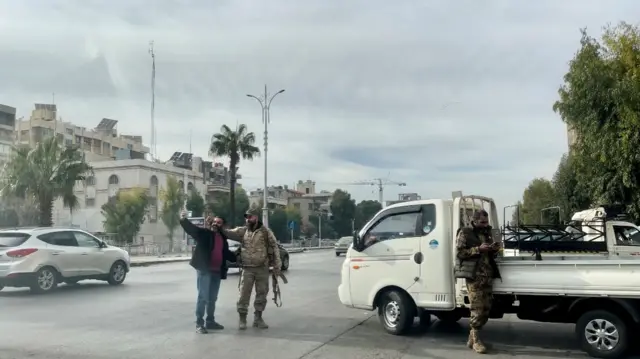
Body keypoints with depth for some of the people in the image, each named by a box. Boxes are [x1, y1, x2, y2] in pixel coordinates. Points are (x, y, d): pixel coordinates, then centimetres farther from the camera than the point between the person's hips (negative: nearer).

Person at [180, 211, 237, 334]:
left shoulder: (223, 238, 16)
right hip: (204, 270, -6)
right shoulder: (204, 233, -2)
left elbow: (227, 254, 29)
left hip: (217, 271, 6)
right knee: (203, 297, -6)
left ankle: (210, 321, 25)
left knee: (212, 298, 14)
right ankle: (199, 324, 0)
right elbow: (191, 228, -19)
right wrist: (183, 220, -37)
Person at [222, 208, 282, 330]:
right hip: (247, 268, 1)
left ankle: (258, 318, 21)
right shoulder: (242, 231, 5)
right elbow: (229, 233, -6)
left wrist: (277, 266, -5)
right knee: (244, 293, 0)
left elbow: (275, 248, -1)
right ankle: (242, 318, 11)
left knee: (262, 293, 8)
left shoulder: (266, 232, -1)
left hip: (262, 268, 0)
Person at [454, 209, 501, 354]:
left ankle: (472, 337, 17)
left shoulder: (487, 233, 20)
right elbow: (459, 252, -10)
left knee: (486, 309, 5)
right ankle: (475, 340, 3)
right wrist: (478, 249, -17)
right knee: (477, 309, -8)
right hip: (474, 276, -7)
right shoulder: (465, 233, -1)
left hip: (488, 276, 7)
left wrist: (495, 249, 3)